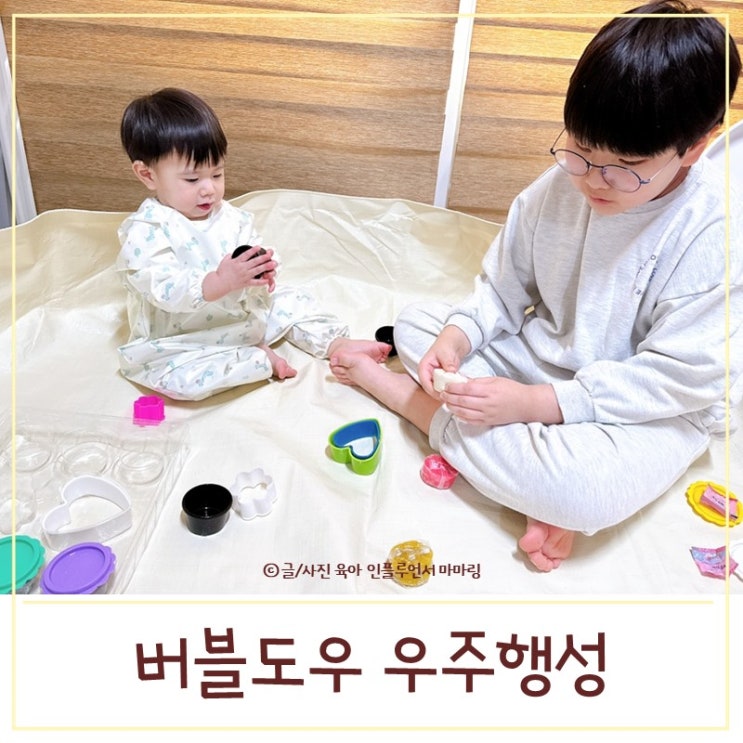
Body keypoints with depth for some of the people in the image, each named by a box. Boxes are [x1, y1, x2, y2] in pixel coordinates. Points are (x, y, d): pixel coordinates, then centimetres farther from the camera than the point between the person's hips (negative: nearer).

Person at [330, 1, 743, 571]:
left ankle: (398, 390, -17)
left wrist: (532, 403, -29)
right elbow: (503, 285, 3)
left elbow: (679, 378, -24)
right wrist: (454, 340, -18)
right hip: (541, 354, 6)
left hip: (655, 411, -5)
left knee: (585, 493, -37)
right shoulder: (560, 186, -8)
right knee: (416, 321, -1)